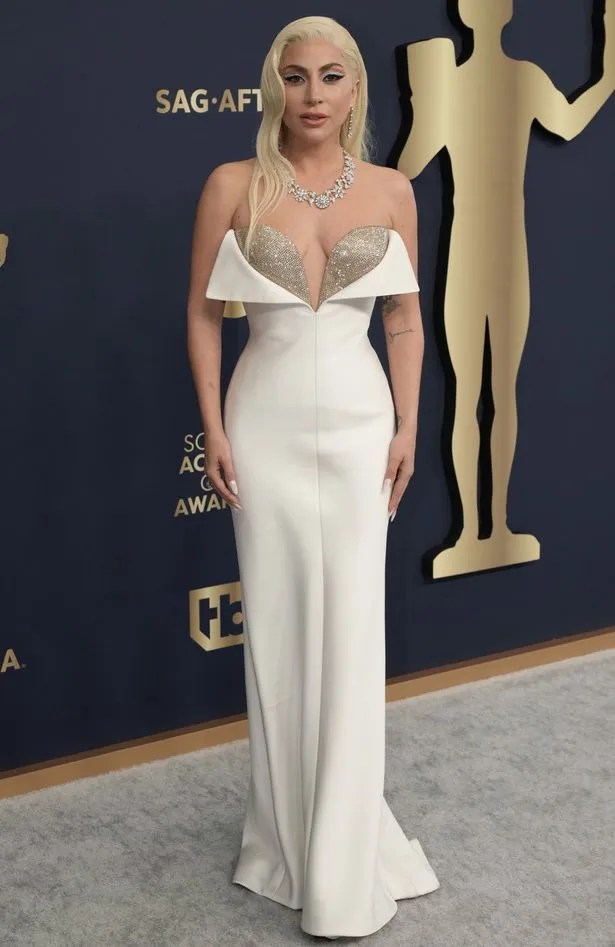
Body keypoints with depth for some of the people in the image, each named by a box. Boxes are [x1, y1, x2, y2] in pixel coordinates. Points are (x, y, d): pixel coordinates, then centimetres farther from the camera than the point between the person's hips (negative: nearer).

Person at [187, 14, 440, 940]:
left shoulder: (392, 190, 2)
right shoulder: (233, 186, -3)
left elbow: (405, 318, 7)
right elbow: (202, 311, 1)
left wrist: (408, 427, 2)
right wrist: (214, 428, -5)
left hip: (359, 425, 1)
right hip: (266, 427, -1)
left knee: (352, 633, 2)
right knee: (278, 628, 6)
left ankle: (344, 861, 15)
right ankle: (290, 831, 24)